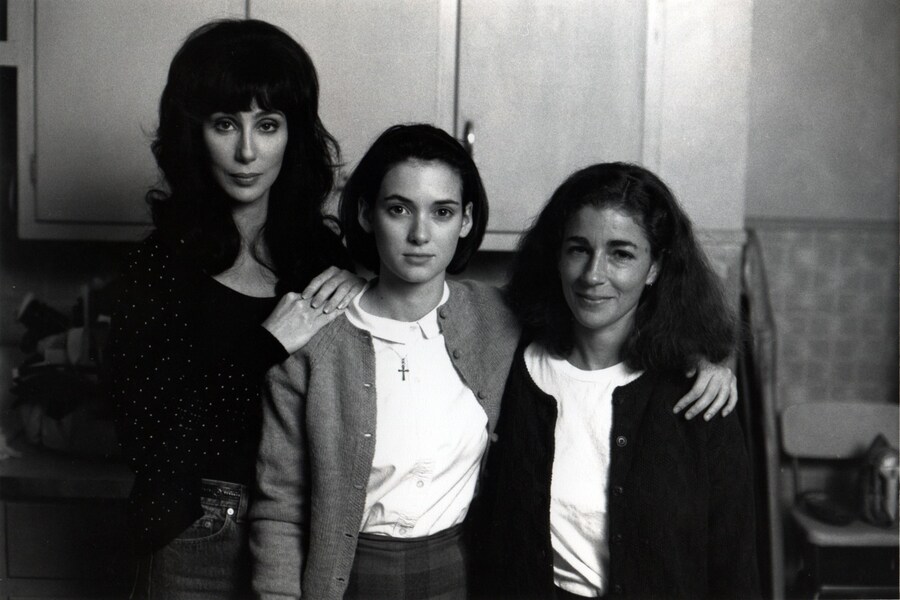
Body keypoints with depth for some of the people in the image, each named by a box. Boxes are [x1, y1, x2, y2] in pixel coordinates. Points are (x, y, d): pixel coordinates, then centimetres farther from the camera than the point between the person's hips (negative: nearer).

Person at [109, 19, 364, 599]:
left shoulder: (323, 249, -3)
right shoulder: (162, 263, -11)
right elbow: (146, 440, -18)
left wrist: (365, 290, -15)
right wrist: (268, 347, -21)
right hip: (200, 546, -3)